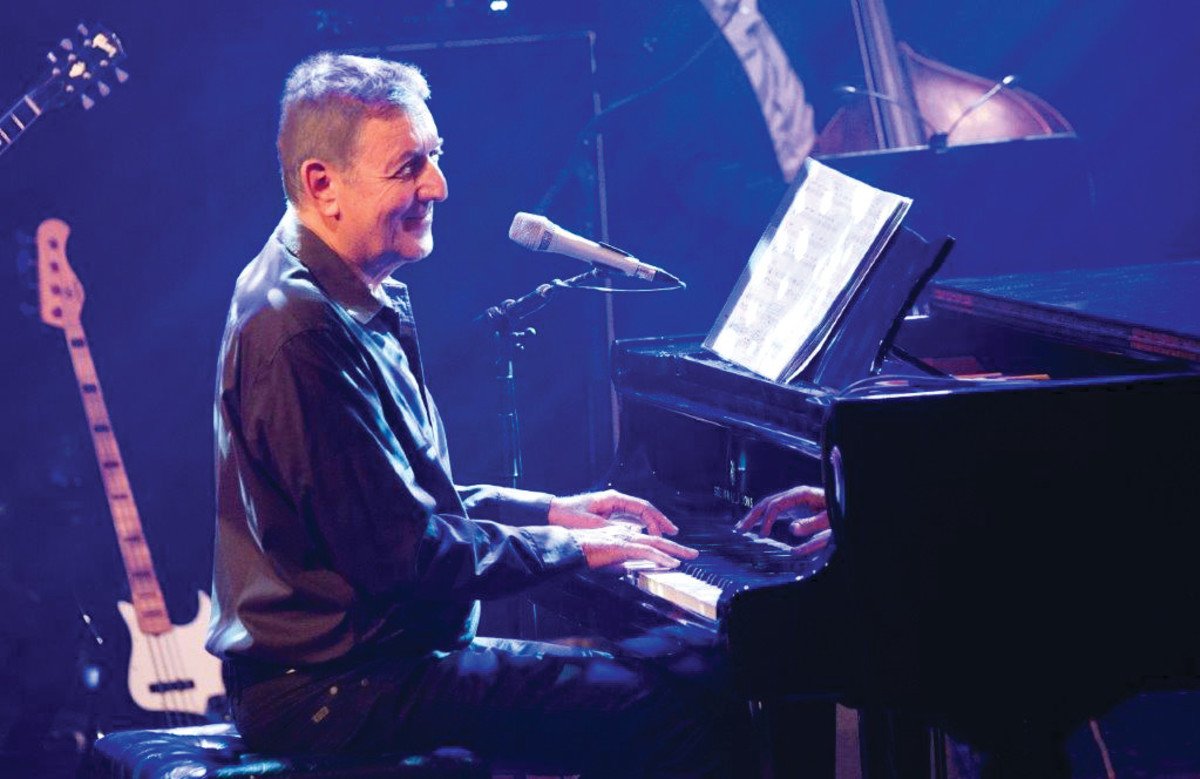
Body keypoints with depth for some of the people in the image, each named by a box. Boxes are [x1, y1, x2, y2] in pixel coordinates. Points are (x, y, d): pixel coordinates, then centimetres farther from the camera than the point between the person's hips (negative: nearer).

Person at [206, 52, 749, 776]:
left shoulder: (358, 306, 14)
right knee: (684, 713, -19)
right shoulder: (303, 334, -21)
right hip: (336, 688, -11)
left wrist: (547, 510, 15)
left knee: (698, 658, 10)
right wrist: (573, 546, -10)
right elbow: (406, 558, -22)